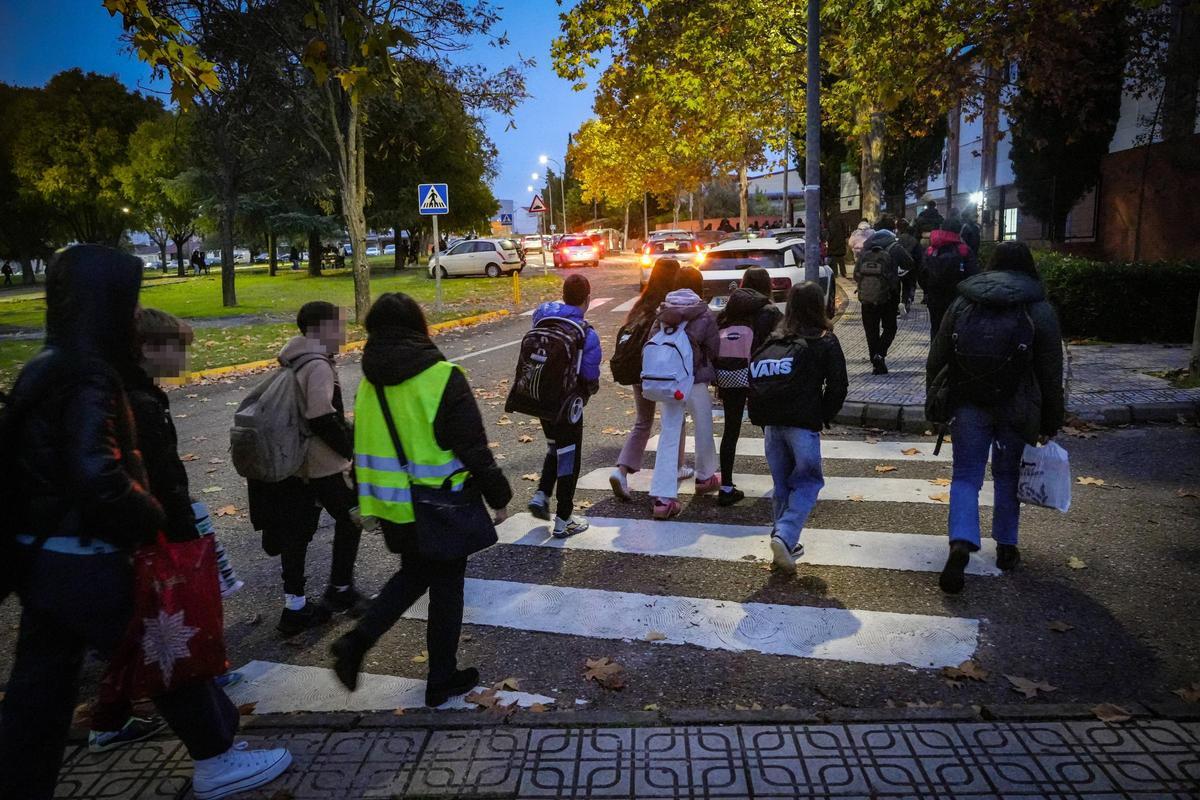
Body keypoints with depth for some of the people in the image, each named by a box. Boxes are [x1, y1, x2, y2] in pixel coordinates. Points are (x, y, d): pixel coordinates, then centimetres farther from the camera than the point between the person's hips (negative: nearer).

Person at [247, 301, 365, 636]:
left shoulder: (294, 363, 10)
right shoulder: (319, 365, -19)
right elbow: (322, 418, -25)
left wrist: (346, 438, 17)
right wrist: (352, 447, -12)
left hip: (293, 462, 8)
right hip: (323, 464, -8)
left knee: (296, 531, 12)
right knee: (350, 518, 12)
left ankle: (294, 607, 19)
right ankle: (340, 590, 24)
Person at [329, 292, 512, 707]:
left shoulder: (369, 383, 3)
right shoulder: (443, 378, -16)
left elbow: (362, 444, 11)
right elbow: (473, 449, -16)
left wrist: (365, 500, 22)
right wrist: (498, 497, -5)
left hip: (391, 507, 6)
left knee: (413, 574, 26)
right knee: (446, 587, 11)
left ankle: (357, 641, 11)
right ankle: (441, 681, 24)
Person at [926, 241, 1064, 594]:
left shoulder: (962, 303, 0)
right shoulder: (1039, 310, -4)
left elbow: (936, 358, 2)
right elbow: (1051, 374, -2)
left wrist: (935, 403, 12)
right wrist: (1050, 423, 6)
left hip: (968, 406, 0)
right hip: (1016, 408, 0)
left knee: (966, 476, 5)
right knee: (1007, 476, 16)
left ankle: (961, 544, -15)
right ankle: (1006, 547, 25)